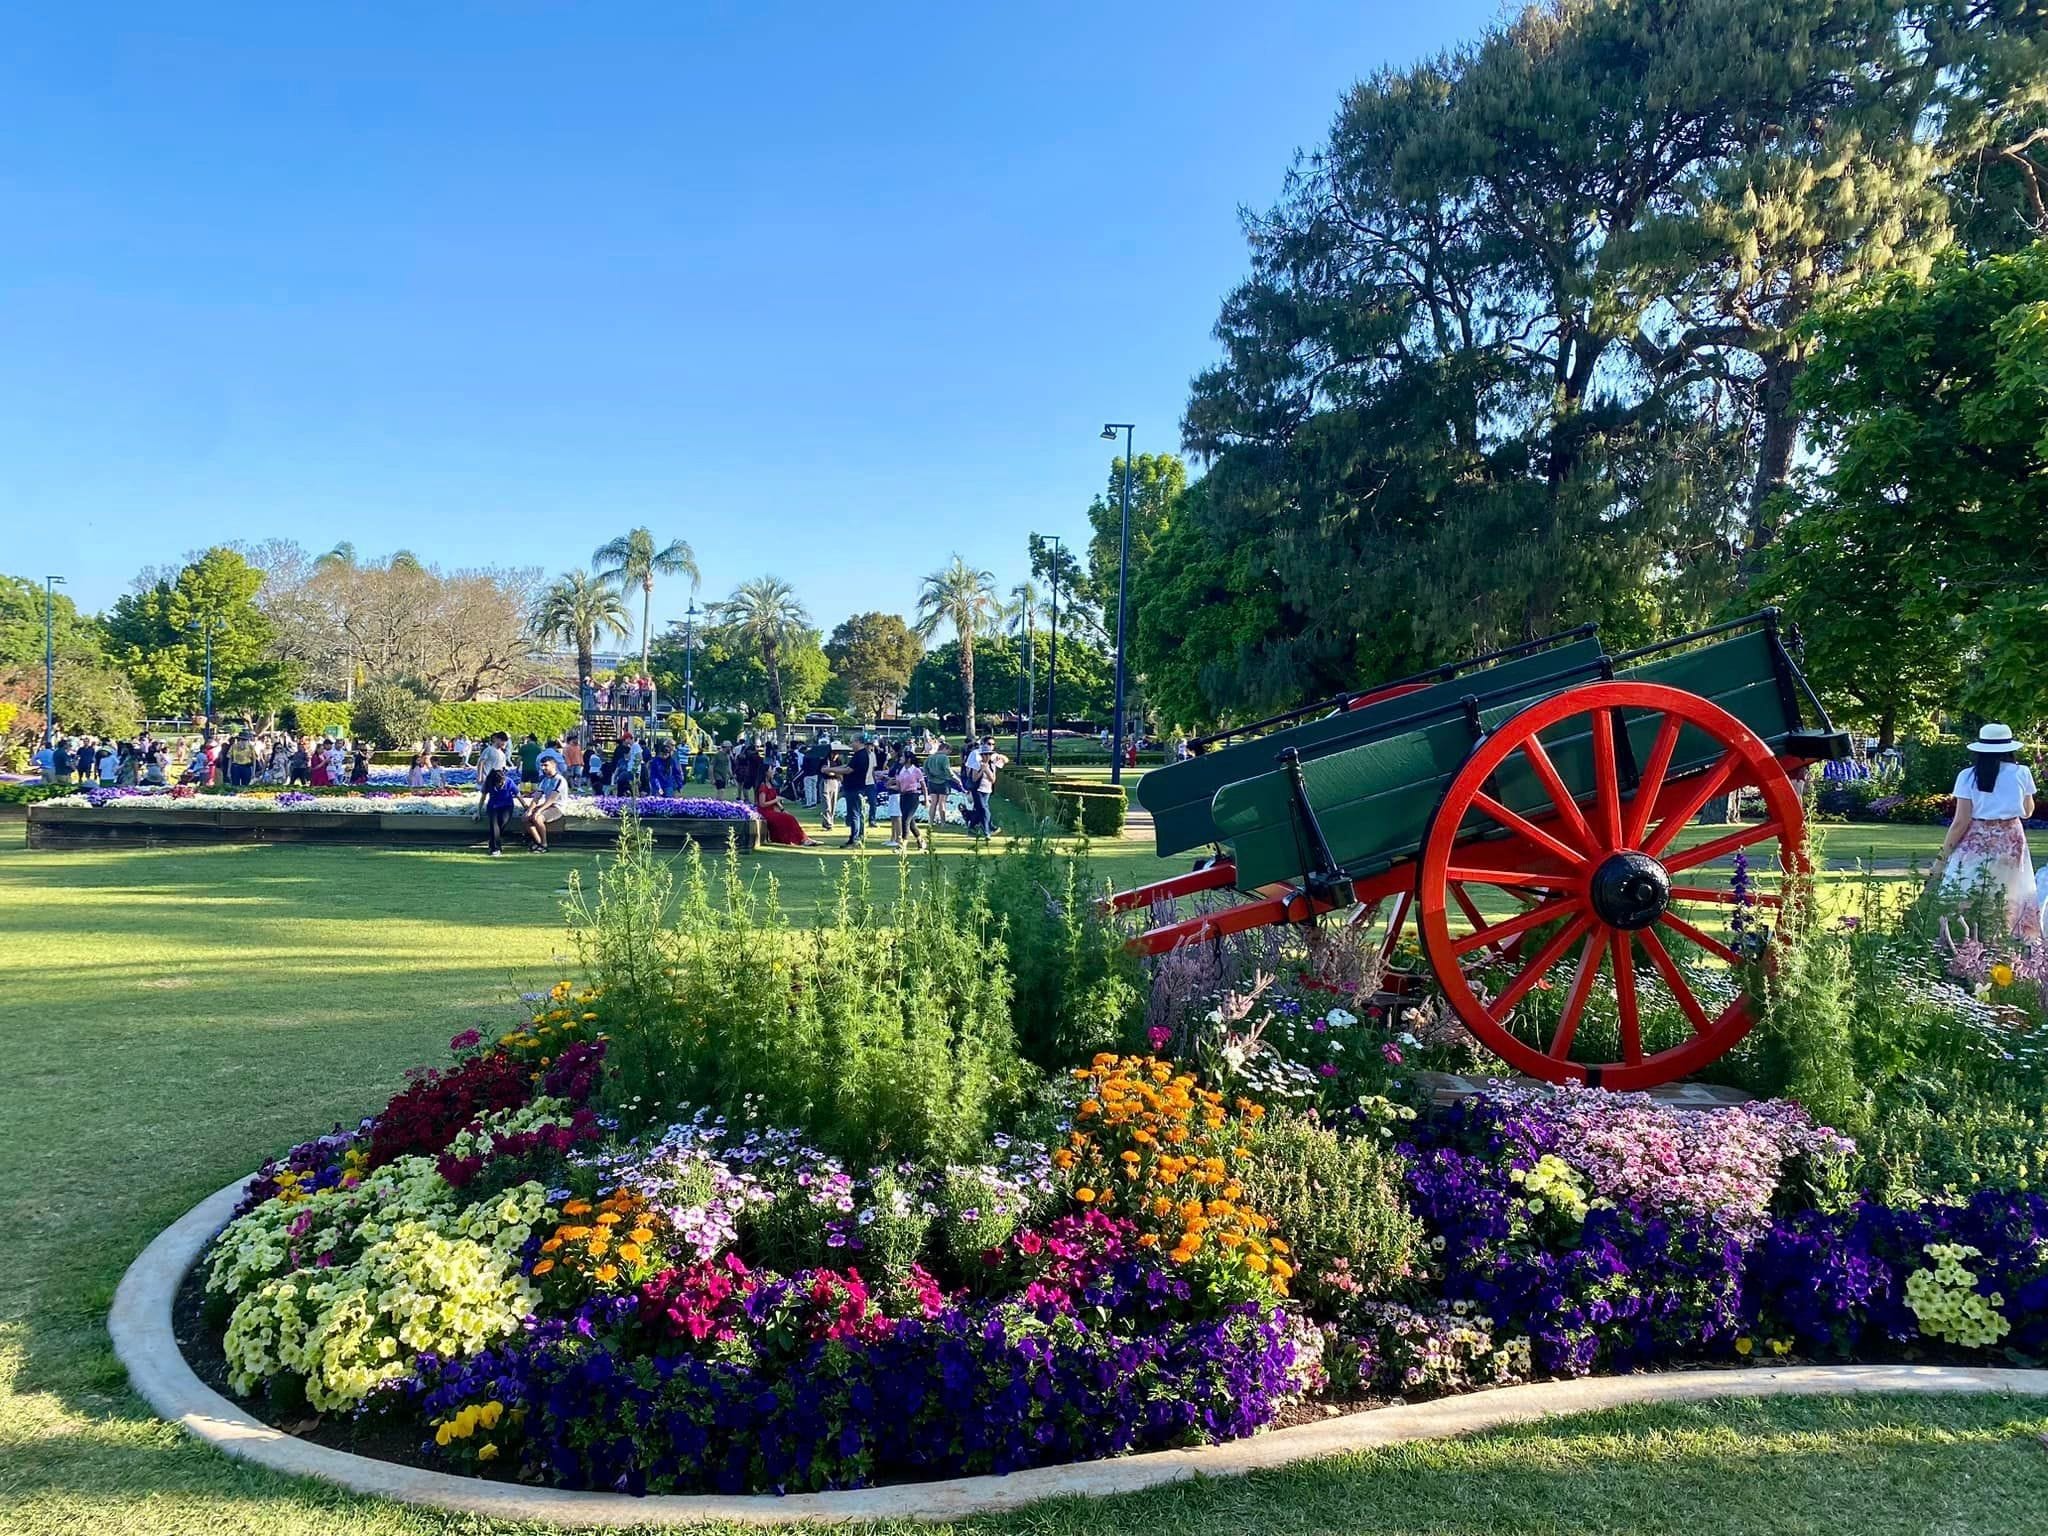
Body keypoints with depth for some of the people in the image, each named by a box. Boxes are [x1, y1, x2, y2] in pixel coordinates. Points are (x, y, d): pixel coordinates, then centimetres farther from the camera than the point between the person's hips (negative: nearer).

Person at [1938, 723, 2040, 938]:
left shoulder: (1968, 776, -6)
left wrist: (1944, 855, -3)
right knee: (2011, 900, 10)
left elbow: (1961, 821, -8)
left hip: (1975, 842, -2)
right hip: (2011, 842, 2)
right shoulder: (2021, 773, -1)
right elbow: (2028, 811, 14)